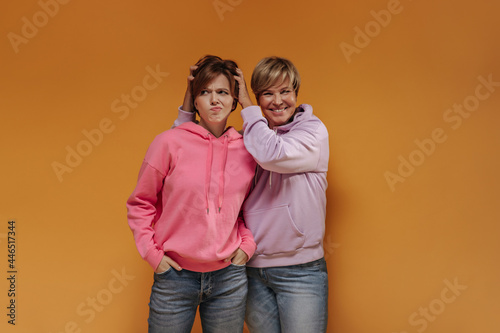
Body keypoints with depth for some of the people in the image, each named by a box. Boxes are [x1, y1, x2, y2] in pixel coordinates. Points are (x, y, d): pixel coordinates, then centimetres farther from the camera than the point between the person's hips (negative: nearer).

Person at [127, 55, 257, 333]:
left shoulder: (247, 150, 0)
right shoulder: (170, 142, -7)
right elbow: (140, 203, 2)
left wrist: (248, 244, 3)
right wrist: (152, 253, -4)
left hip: (229, 278, 2)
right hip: (175, 276, -2)